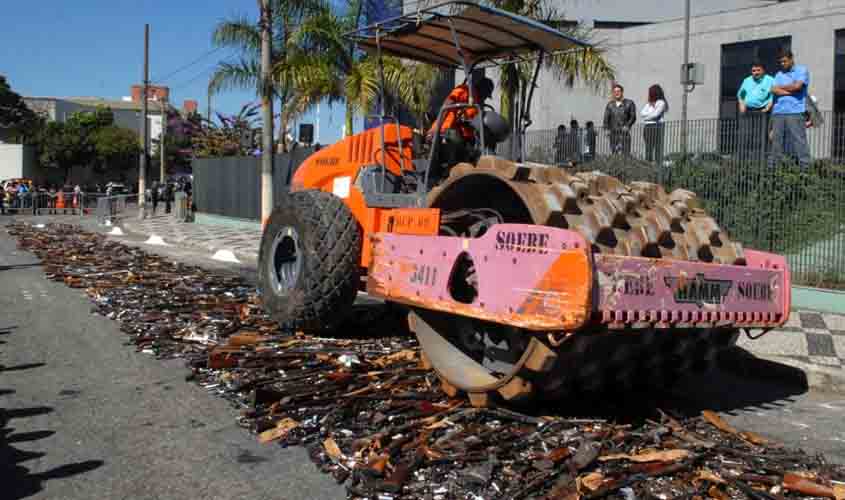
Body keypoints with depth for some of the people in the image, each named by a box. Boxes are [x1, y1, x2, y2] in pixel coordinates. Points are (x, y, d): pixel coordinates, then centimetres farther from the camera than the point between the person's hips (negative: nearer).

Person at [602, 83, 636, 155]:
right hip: (613, 133, 3)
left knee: (625, 152, -11)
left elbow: (633, 117, 3)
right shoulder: (610, 104, 16)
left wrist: (627, 126, -12)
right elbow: (606, 118, 11)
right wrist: (606, 129, -3)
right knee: (613, 152, 1)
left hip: (624, 132, -3)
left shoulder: (629, 103, 8)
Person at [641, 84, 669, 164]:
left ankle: (659, 166, -9)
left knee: (658, 149, -8)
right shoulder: (649, 103, 18)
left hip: (656, 126, -7)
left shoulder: (661, 103, -3)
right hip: (647, 127, 7)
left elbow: (655, 114, -11)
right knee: (648, 149, 7)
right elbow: (641, 113, 8)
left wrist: (646, 117, 2)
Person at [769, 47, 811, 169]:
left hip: (795, 113, -4)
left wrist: (781, 87, 4)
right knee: (776, 141, 4)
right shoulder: (779, 74, 20)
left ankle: (805, 167, -9)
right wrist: (791, 91, -8)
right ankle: (772, 167, 6)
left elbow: (797, 86, -9)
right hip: (778, 113, 4)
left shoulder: (802, 71, 8)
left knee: (799, 141, -8)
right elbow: (774, 90, 2)